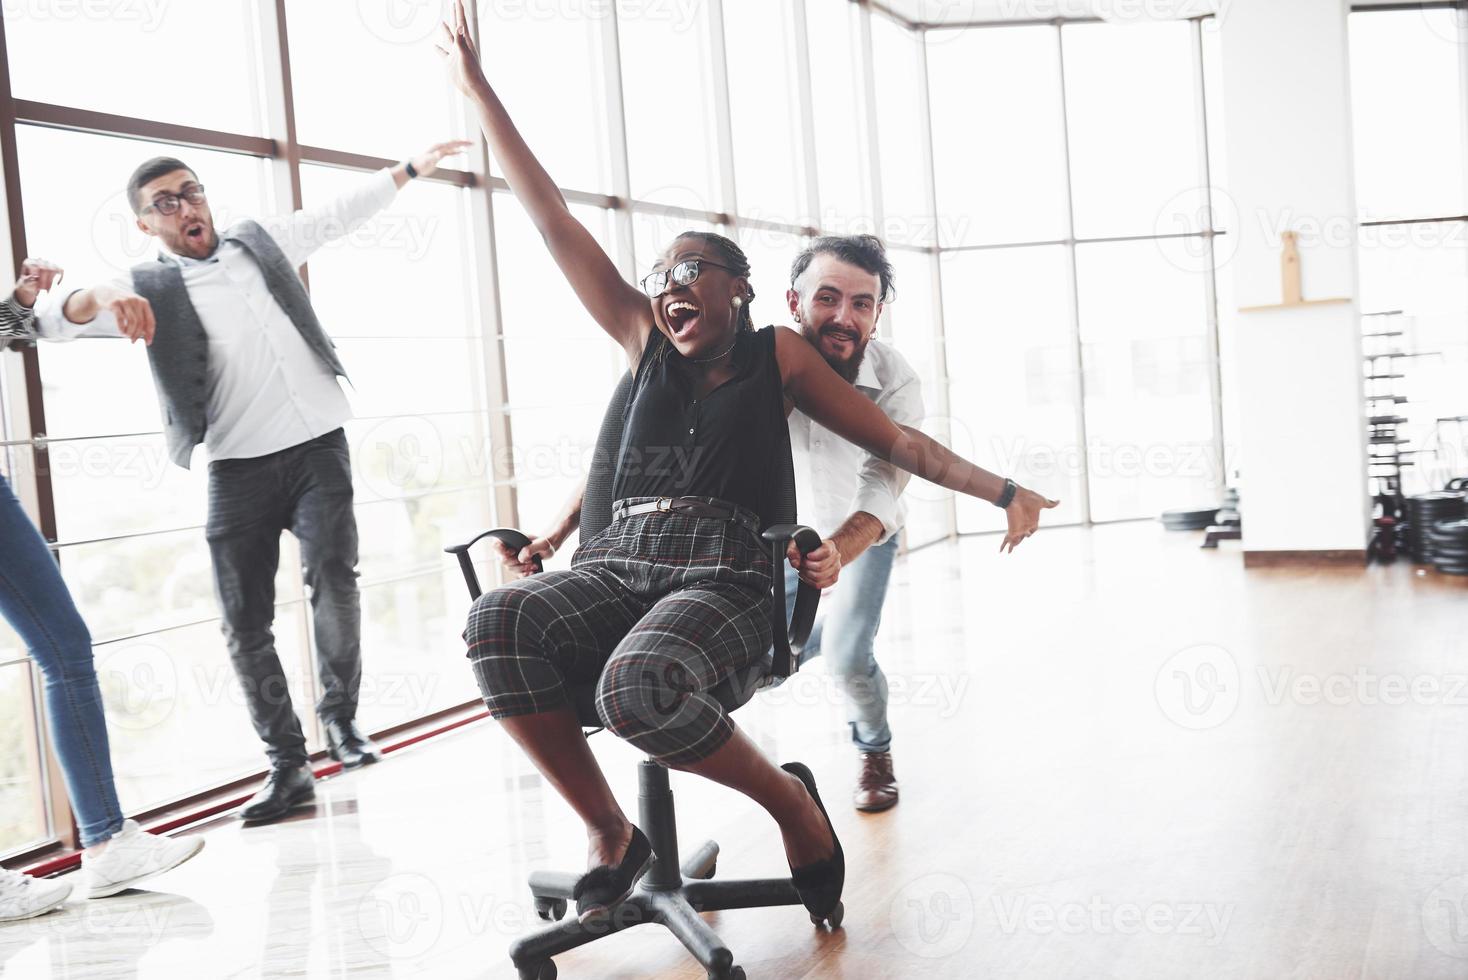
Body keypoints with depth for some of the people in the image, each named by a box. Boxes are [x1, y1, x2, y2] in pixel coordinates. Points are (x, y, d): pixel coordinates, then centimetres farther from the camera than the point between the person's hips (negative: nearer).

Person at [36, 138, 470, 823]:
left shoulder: (259, 242, 13)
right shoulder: (147, 288, 3)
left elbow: (344, 212, 20)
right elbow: (53, 322, -9)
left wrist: (411, 168, 18)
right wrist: (101, 297, -32)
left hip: (319, 445, 1)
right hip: (238, 466, -1)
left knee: (333, 581, -14)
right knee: (245, 620, -3)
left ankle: (340, 716, 8)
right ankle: (288, 765, 7)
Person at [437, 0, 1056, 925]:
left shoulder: (780, 355, 14)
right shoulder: (646, 344, 20)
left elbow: (897, 441, 14)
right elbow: (555, 224, 19)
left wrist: (1002, 490, 4)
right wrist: (480, 89, 20)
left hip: (721, 578, -3)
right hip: (616, 563, 3)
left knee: (639, 682, -37)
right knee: (498, 619, -30)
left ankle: (791, 797, -7)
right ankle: (612, 833, -14)